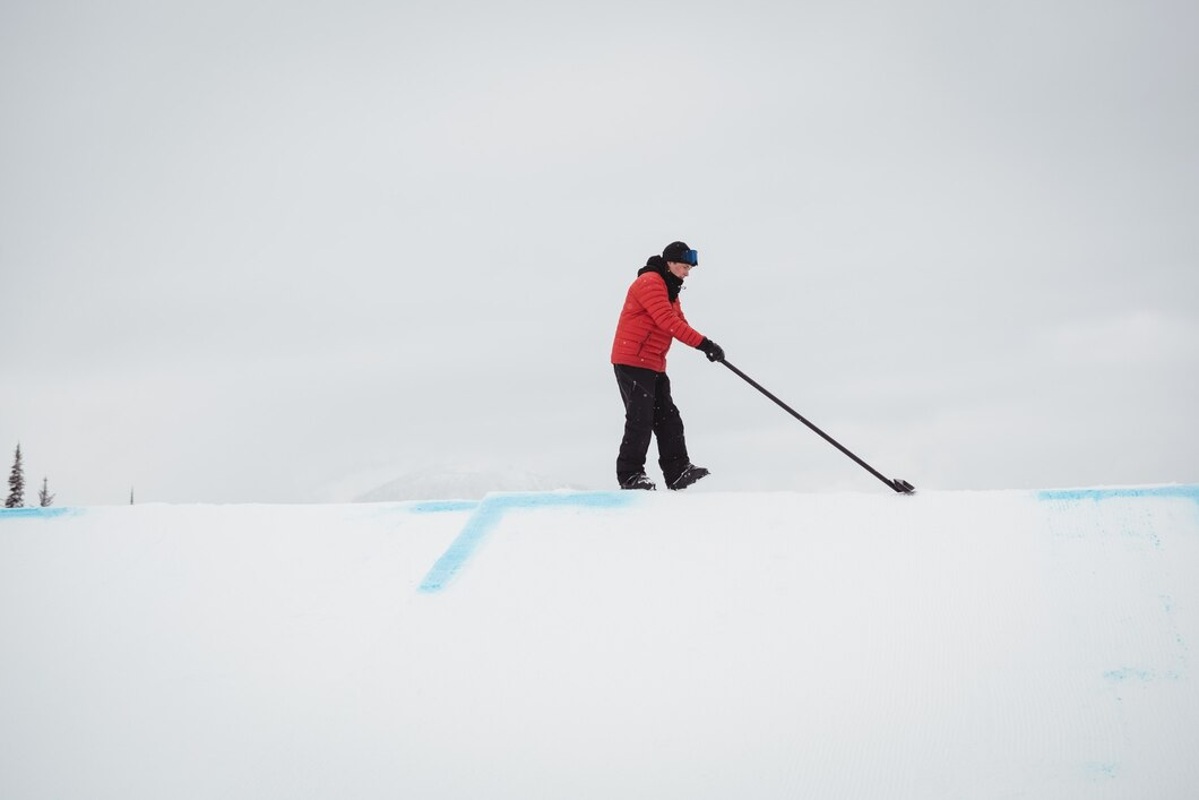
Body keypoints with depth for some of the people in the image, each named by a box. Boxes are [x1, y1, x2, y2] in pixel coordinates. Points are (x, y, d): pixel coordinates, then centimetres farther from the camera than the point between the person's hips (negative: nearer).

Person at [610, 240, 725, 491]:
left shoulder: (669, 289, 20)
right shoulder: (650, 283, -13)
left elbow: (680, 323, 16)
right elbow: (668, 322, -24)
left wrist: (707, 347, -1)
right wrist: (703, 343, -27)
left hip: (654, 366, 10)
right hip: (632, 362, -10)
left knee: (667, 418, 5)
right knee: (641, 420, -9)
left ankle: (678, 472, 6)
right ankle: (630, 475, -1)